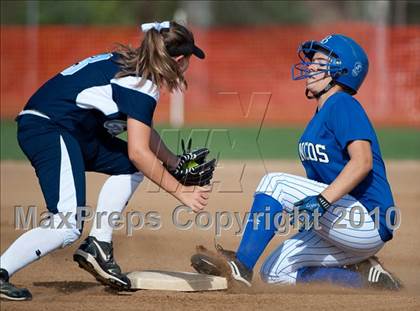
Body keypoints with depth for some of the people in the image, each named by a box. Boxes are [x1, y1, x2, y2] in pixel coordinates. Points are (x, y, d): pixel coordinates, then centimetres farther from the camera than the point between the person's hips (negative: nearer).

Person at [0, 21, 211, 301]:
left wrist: (174, 163, 18)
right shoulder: (141, 84, -13)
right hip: (49, 130, -11)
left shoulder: (127, 64, 15)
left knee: (130, 167, 18)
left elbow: (142, 129, 27)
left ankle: (98, 246, 10)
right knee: (68, 226, -21)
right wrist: (180, 191, -14)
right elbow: (138, 151, -19)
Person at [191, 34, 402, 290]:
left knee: (275, 182, -19)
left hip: (369, 222, -10)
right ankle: (366, 277, 5)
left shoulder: (343, 105, -10)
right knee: (276, 272, 6)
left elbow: (363, 161, -25)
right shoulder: (321, 115, 20)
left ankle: (241, 265, -21)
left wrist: (323, 200, -33)